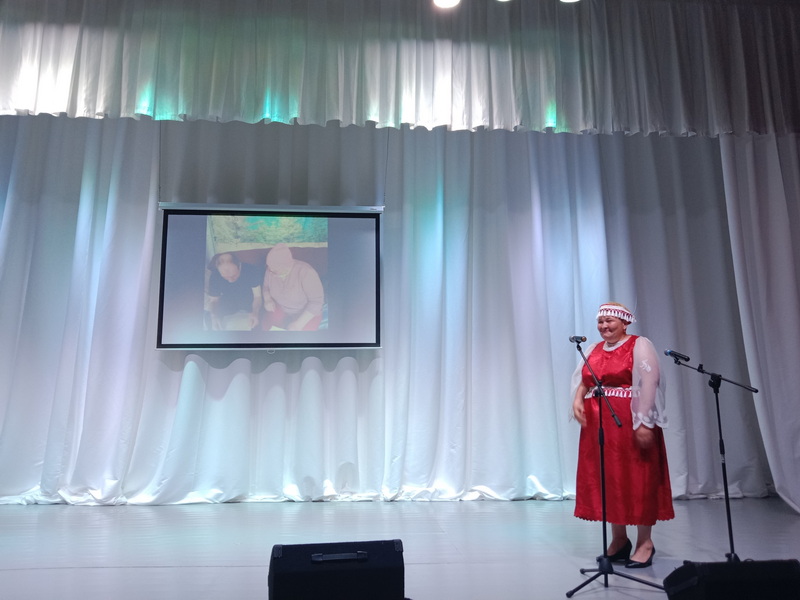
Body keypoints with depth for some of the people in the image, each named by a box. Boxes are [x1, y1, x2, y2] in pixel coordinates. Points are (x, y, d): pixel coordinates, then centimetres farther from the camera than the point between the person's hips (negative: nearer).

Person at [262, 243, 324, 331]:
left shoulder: (306, 272, -31)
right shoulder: (270, 270, -14)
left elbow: (317, 301, -29)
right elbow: (266, 286, 7)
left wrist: (299, 323, -34)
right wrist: (267, 299, -15)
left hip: (308, 312, -4)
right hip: (281, 309, 4)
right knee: (268, 327, -16)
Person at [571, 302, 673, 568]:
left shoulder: (640, 346, -4)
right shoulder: (593, 350, 16)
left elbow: (649, 384, -13)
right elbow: (582, 380, 13)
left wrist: (644, 422, -20)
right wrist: (577, 400, -8)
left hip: (631, 424, -6)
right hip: (598, 425, 6)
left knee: (636, 480, 0)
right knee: (605, 480, 9)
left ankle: (645, 541, 14)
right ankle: (619, 539, 23)